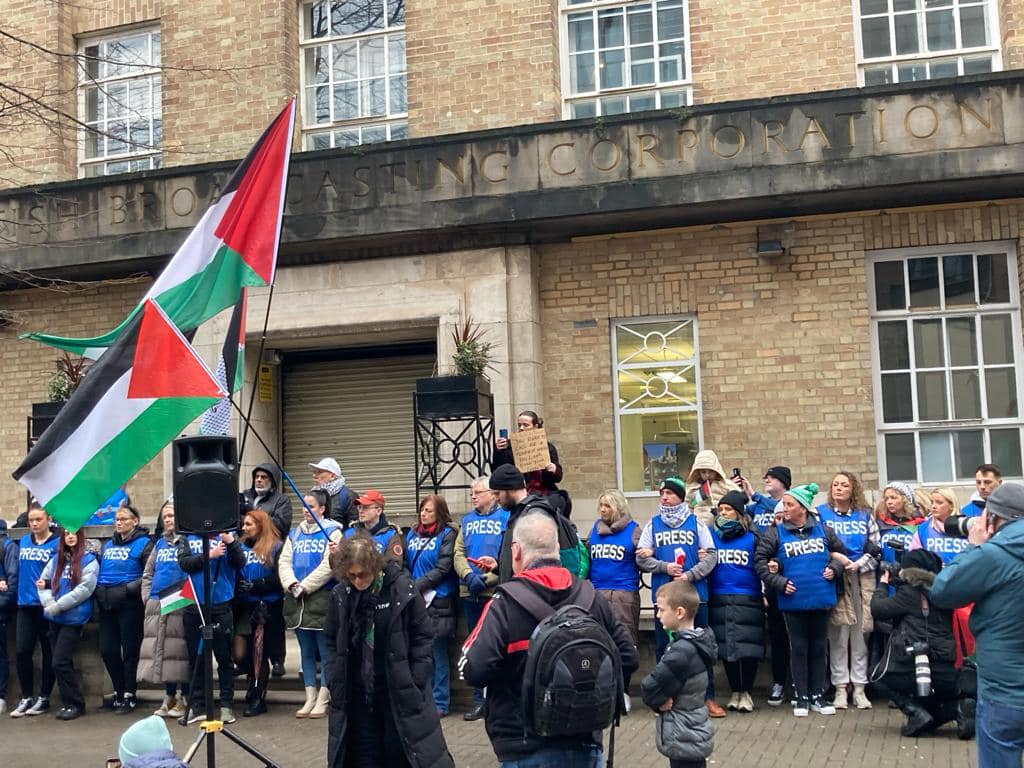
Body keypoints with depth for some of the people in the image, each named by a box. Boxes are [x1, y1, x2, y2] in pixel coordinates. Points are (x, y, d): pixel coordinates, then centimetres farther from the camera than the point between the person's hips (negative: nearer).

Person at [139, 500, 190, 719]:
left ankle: (185, 698, 4)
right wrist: (147, 597, 11)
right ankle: (169, 697, 17)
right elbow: (147, 573, 23)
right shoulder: (160, 543, 19)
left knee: (179, 649, -5)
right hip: (156, 606, 6)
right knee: (160, 649, 6)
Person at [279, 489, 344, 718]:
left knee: (325, 651, -1)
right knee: (306, 651, 12)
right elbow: (284, 561, 8)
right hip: (297, 600, 6)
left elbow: (329, 564, -14)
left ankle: (322, 701, 5)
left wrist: (305, 586, -15)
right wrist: (292, 584, -10)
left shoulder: (332, 532, -3)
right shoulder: (295, 533, 15)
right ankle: (310, 698, 19)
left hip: (322, 598, -6)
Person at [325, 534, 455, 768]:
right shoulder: (340, 595, -3)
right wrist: (333, 681, 3)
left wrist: (415, 682, -8)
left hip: (400, 691, -3)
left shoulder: (403, 590, -12)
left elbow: (423, 637, -5)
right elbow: (332, 643, 11)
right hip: (355, 694, 3)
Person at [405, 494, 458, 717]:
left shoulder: (447, 534, -4)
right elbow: (406, 564, 17)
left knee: (437, 653, 0)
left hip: (437, 601, -5)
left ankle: (440, 702, 7)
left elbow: (442, 569, -11)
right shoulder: (412, 534, 13)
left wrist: (417, 586, -14)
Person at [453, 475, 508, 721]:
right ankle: (478, 700, 18)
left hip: (496, 591, -5)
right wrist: (469, 576, -10)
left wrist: (487, 579, -17)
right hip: (470, 593, 5)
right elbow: (458, 554, 8)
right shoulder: (467, 520, 14)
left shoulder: (506, 518, -2)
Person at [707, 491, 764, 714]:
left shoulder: (752, 536, 2)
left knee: (748, 647, -2)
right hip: (720, 601, 2)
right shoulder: (712, 535, 8)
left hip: (748, 601, -2)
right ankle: (735, 691, 20)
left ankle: (746, 692, 13)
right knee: (726, 647, 6)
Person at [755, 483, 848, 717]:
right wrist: (778, 582, -10)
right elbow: (760, 560, -2)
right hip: (793, 600, -2)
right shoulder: (775, 533, -2)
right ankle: (801, 697, 14)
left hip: (821, 599, 2)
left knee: (819, 648, 11)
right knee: (798, 649, 5)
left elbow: (840, 552, 18)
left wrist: (834, 568, 0)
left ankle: (818, 695, 21)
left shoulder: (823, 530, 4)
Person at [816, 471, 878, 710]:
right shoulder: (820, 513, 5)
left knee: (860, 633, 3)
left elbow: (876, 547, 9)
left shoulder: (865, 515, 10)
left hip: (862, 578, 2)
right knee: (838, 634, -4)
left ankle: (859, 688, 10)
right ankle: (840, 688, 4)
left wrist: (857, 564, -6)